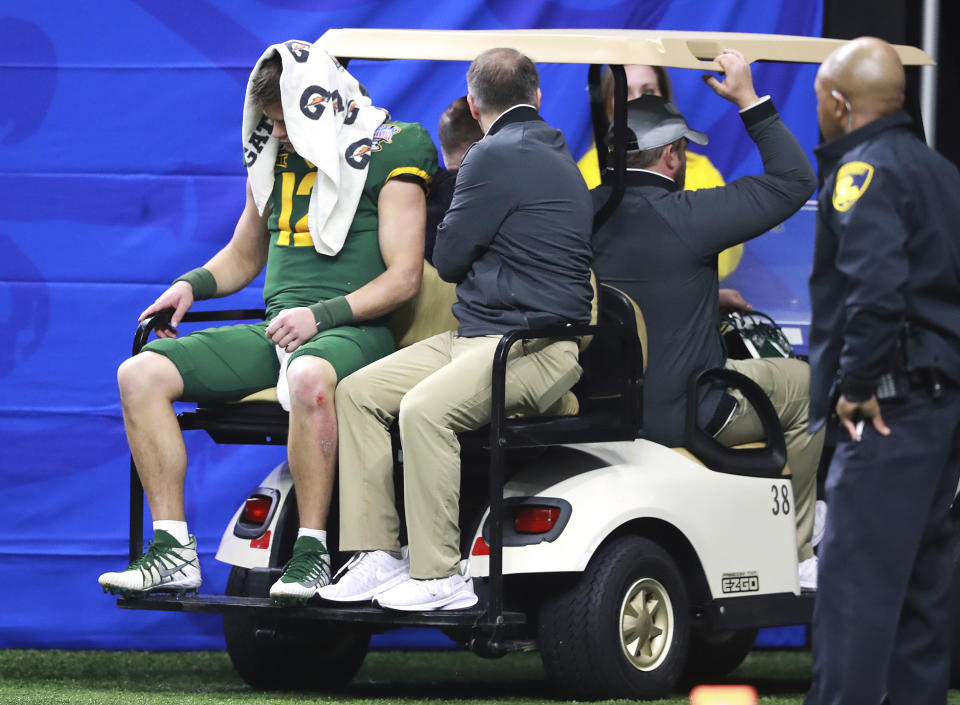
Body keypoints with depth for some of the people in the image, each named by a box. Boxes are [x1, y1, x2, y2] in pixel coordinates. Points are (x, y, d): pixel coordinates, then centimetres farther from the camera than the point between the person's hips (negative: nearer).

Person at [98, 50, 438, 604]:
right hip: (276, 329, 7)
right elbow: (244, 256, 30)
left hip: (353, 331, -7)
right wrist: (192, 284, 9)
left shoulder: (388, 155, -2)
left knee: (309, 376, -44)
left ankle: (311, 553, -34)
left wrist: (323, 314, -19)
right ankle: (174, 551, -16)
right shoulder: (274, 157, 17)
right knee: (140, 374, -13)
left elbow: (403, 278, -8)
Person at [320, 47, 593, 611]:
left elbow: (448, 260, -6)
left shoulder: (497, 157, -12)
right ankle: (379, 555, -1)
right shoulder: (553, 154, 20)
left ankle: (440, 577, -27)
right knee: (359, 391, 2)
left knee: (426, 408, -32)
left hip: (538, 348, -10)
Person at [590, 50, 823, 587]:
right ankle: (790, 556, 20)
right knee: (804, 384, 15)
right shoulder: (683, 218, -21)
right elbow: (794, 181, -11)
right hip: (674, 416, -8)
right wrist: (750, 101, -6)